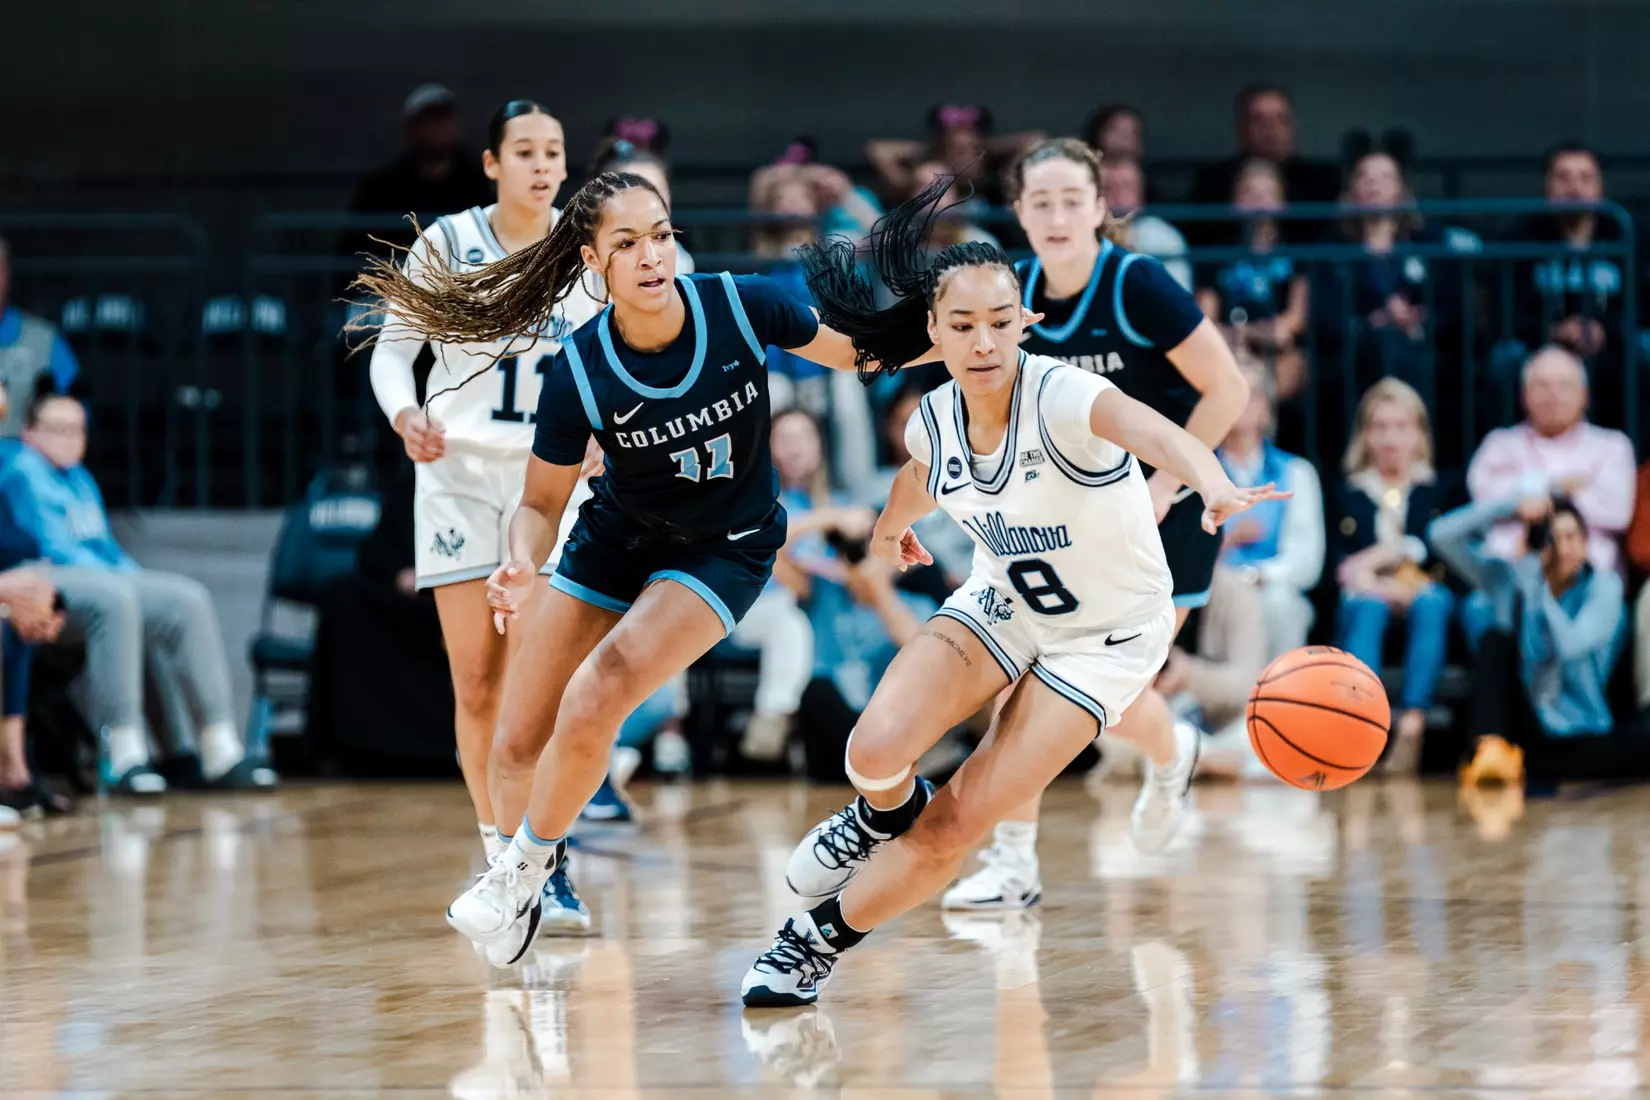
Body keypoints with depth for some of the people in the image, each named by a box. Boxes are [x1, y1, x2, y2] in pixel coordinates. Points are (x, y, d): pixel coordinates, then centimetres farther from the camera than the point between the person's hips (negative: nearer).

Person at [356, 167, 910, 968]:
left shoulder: (742, 305, -23)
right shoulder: (578, 372, -23)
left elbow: (855, 353, -5)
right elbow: (541, 503, -10)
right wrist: (523, 566, -31)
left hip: (723, 554, -2)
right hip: (614, 541, 2)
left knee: (591, 706, -22)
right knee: (517, 747, 3)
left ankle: (523, 868, 2)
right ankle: (524, 879, 32)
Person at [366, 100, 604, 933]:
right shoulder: (448, 243, -4)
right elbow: (393, 347, 1)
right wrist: (404, 413, -19)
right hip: (459, 468, 0)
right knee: (476, 684, 1)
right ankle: (499, 858, 13)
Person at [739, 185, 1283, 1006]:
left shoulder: (1059, 397, -31)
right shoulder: (935, 421, -11)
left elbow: (1148, 429, -54)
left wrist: (1214, 486, -75)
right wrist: (891, 527, 38)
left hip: (1108, 633, -4)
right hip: (1002, 603, 4)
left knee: (957, 824, -10)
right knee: (878, 748, -20)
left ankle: (819, 941, 14)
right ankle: (887, 814, 18)